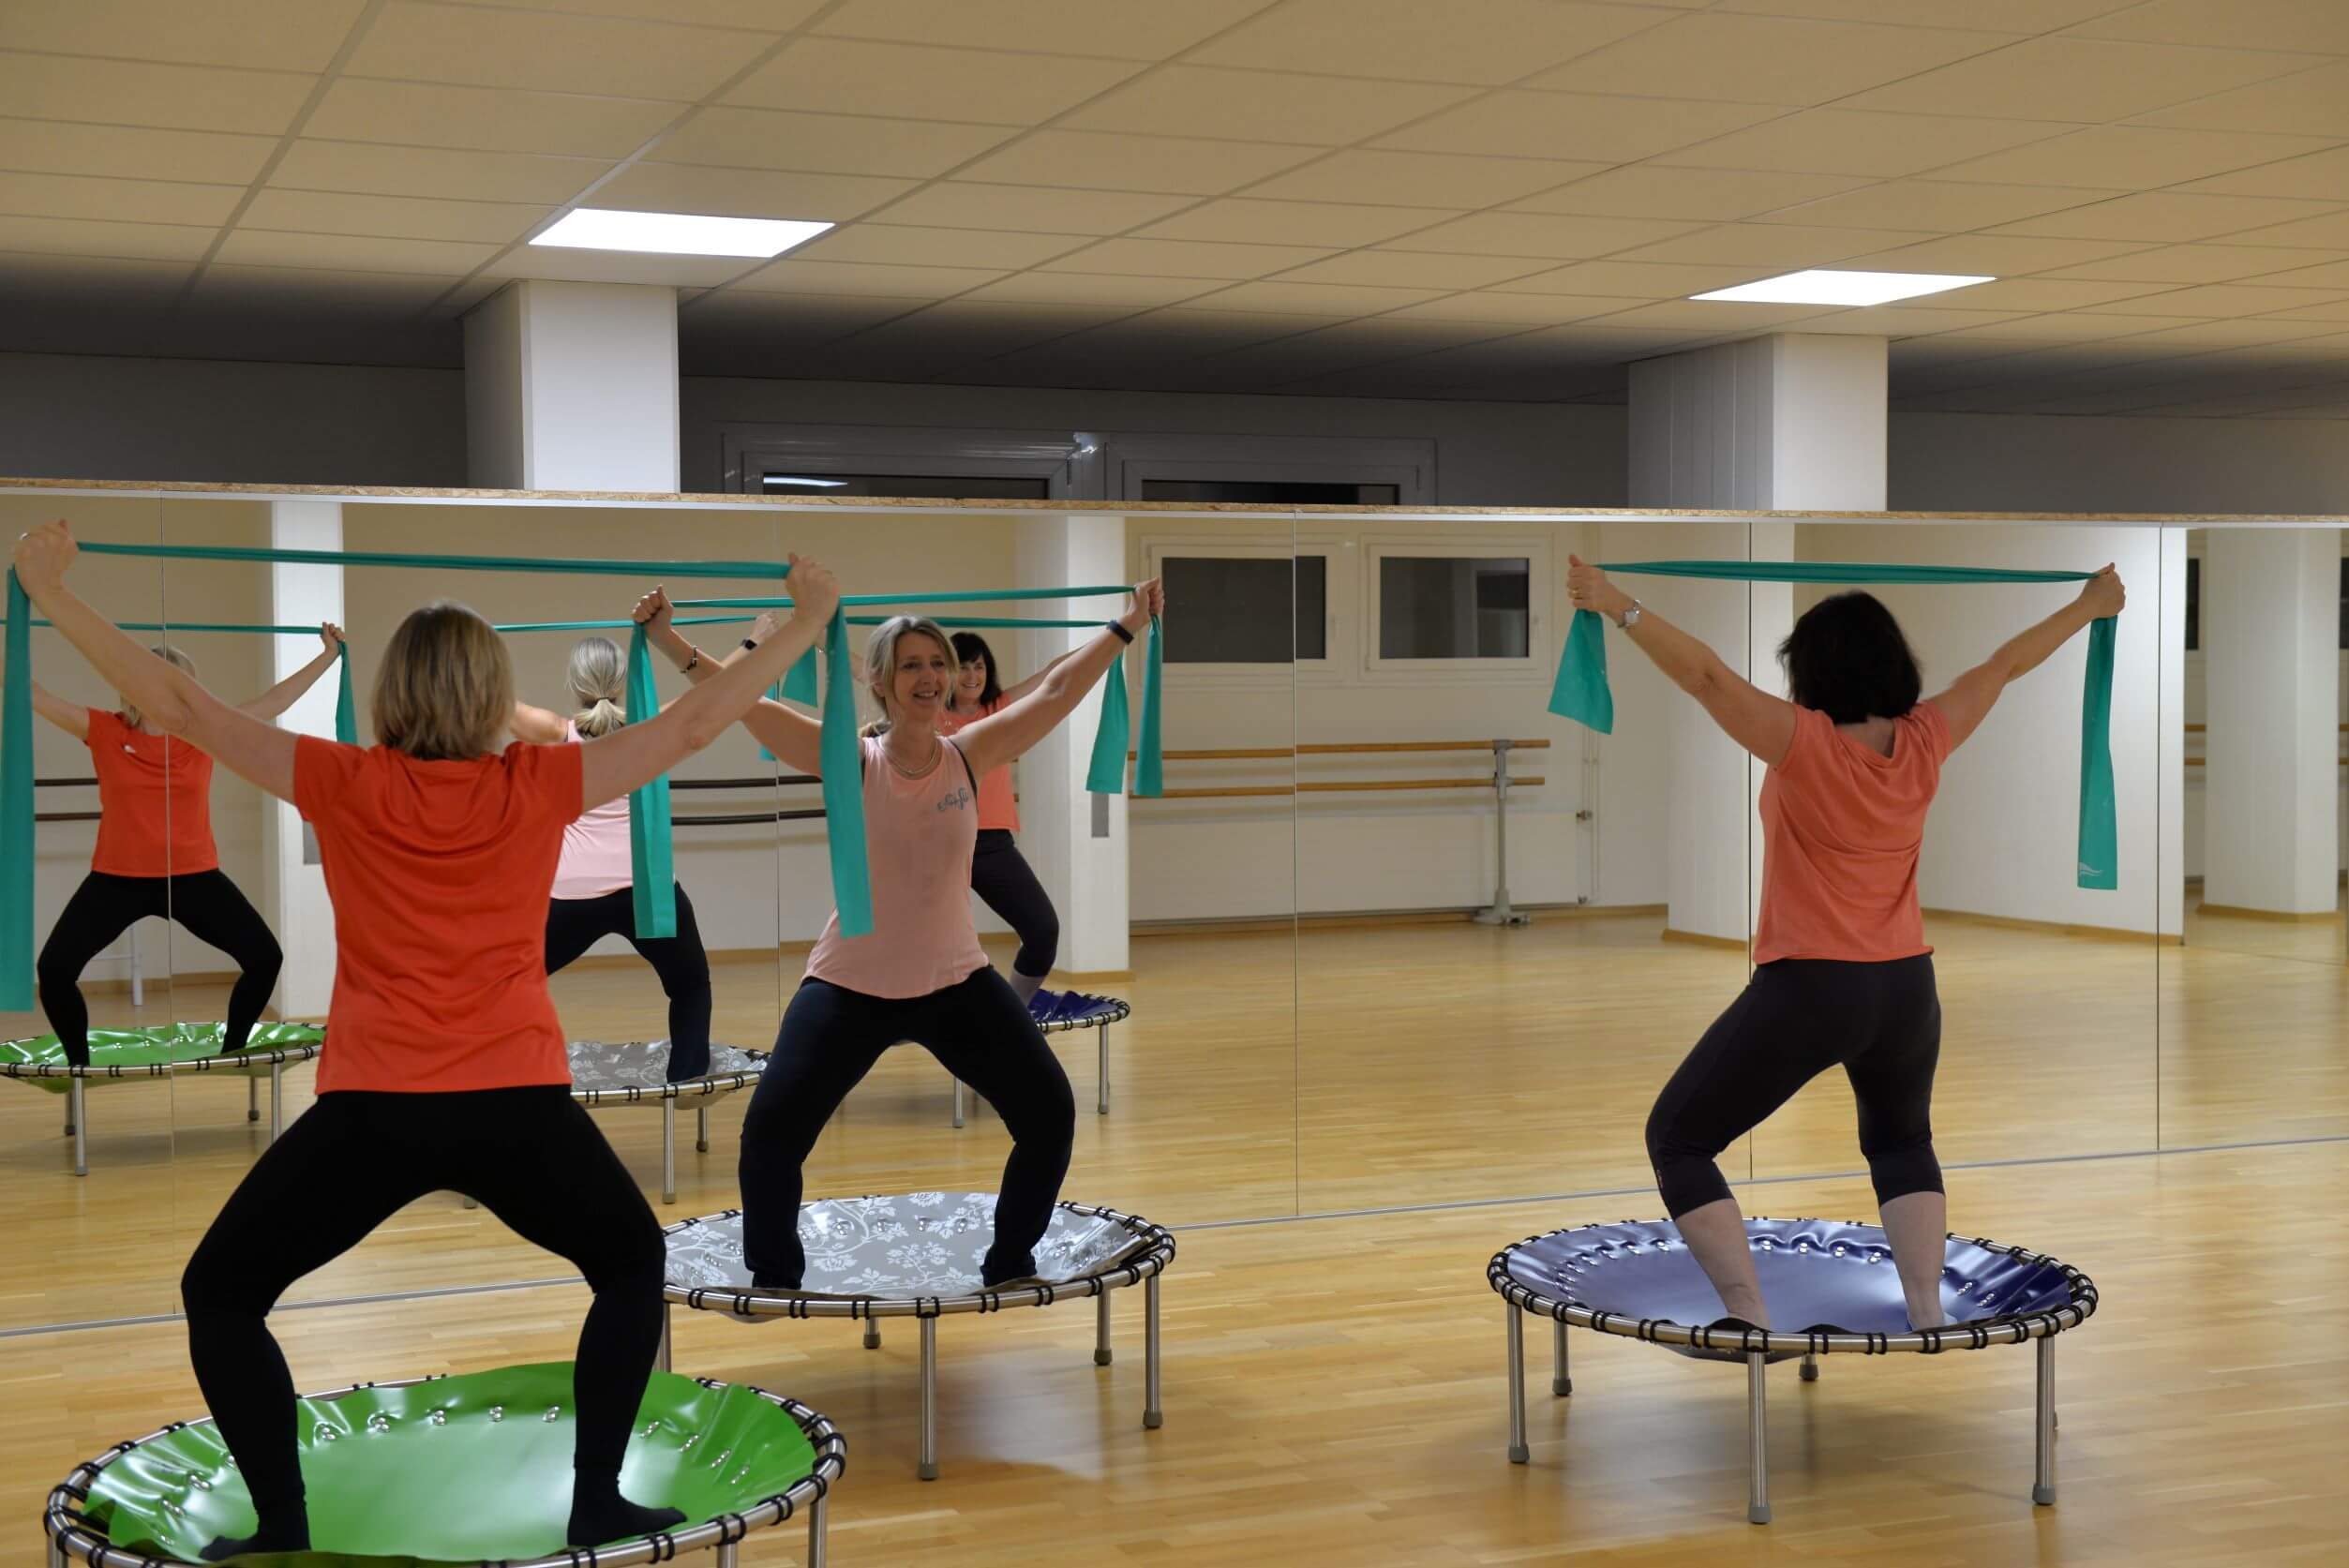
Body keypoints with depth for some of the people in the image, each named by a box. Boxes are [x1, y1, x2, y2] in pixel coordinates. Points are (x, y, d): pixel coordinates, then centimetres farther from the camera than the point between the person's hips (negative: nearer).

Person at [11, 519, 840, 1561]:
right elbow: (692, 723, 6)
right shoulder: (539, 787, 0)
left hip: (371, 1110, -1)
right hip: (519, 1107, 1)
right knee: (632, 1265, 26)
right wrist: (807, 621, 14)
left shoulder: (348, 787, 0)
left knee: (220, 1294, 19)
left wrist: (51, 594, 11)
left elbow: (177, 708, 3)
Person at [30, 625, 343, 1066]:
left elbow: (273, 702, 4)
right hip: (118, 879, -1)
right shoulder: (105, 732, -5)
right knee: (54, 967, -13)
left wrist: (328, 656, 5)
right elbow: (34, 695, -5)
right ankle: (78, 1064, 10)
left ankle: (231, 1052, 15)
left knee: (265, 957, -7)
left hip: (194, 877, 2)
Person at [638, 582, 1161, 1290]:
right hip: (850, 986, -2)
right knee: (770, 1133, -12)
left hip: (956, 982, 2)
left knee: (1050, 1114, -3)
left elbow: (1058, 690, -1)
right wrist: (665, 636, -21)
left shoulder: (969, 756, -5)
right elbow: (744, 698, -15)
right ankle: (775, 1282, 12)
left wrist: (1128, 625, 1)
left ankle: (1010, 1267, 18)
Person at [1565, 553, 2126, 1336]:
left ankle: (1749, 1315, -7)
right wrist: (2089, 605, 25)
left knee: (1677, 1140, 5)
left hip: (1806, 990, -6)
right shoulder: (1925, 744, -1)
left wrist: (1618, 606, -25)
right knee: (1901, 1144, 32)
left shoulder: (1803, 743, -15)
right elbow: (2002, 665, 13)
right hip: (1905, 989, 6)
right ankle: (1928, 1314, 21)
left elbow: (1706, 674, -24)